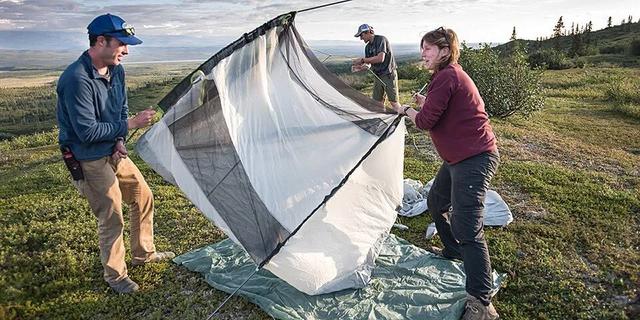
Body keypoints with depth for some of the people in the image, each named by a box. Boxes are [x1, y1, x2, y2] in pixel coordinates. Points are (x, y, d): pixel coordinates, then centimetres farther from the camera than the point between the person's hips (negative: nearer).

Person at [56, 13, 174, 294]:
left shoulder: (116, 71, 0)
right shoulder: (77, 79, -26)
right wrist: (129, 125, -22)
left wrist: (120, 140, -2)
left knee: (143, 197, 16)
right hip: (89, 162, -8)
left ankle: (143, 254, 36)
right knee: (111, 218, 0)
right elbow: (87, 132, -26)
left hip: (114, 153, 9)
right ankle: (114, 276, 23)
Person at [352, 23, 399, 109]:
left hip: (389, 75, -8)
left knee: (394, 102, -6)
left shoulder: (381, 39, -13)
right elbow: (368, 64, 12)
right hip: (377, 76, 8)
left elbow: (380, 58, -25)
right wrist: (360, 68, -10)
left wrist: (362, 60, -20)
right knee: (377, 102, 5)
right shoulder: (368, 47, 10)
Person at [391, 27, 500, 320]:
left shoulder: (446, 77, -16)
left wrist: (405, 110, 0)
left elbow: (425, 122, -18)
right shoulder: (453, 75, 17)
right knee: (436, 202, 24)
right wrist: (425, 103, 10)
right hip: (460, 157, 11)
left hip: (474, 160, -11)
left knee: (467, 227, -15)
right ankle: (454, 251, 44)